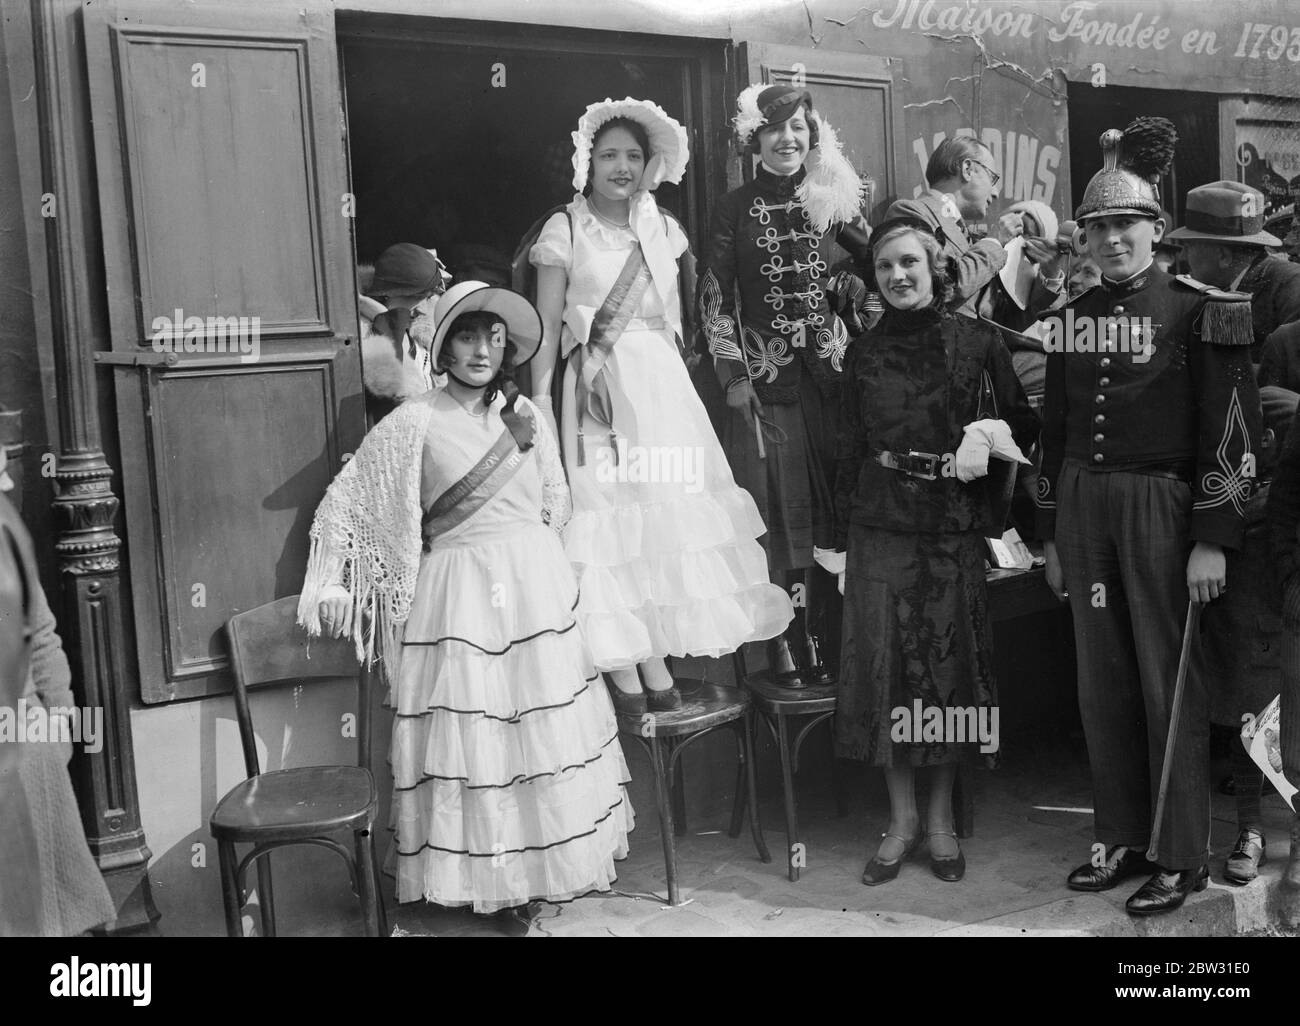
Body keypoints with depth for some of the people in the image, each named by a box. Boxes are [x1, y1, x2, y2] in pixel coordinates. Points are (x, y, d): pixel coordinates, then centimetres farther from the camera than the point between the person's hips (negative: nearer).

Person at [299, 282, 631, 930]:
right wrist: (334, 585, -4)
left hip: (536, 590, 4)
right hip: (459, 599, -4)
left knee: (545, 729, 9)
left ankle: (541, 864, 25)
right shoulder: (414, 423, -5)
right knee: (470, 735, 1)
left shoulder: (525, 414, 7)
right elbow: (345, 502, -2)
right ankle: (491, 880, 15)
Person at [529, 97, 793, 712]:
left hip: (663, 384, 4)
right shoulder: (565, 230, -1)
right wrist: (538, 401, -10)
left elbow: (676, 319, 15)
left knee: (668, 502, 2)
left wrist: (677, 384, 7)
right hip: (598, 385, -4)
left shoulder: (663, 230, 11)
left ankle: (655, 654, 10)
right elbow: (548, 324, -3)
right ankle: (620, 661, 2)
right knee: (607, 505, -5)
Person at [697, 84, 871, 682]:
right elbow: (713, 298, 1)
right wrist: (733, 375, -5)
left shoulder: (830, 201, 8)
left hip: (829, 372, 2)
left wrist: (847, 291, -1)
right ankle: (786, 648, 5)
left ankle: (827, 643, 9)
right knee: (776, 510, -1)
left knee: (832, 503, 1)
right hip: (764, 378, -2)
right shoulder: (734, 210, 4)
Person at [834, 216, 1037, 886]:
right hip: (881, 523, 1)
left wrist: (986, 441, -13)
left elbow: (1024, 427, 7)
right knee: (883, 661, 1)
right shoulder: (863, 353, 7)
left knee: (951, 661, 4)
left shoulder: (977, 341, 2)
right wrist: (840, 534, 8)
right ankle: (901, 819, 16)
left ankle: (942, 818, 20)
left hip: (955, 524, -1)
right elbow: (850, 449, 10)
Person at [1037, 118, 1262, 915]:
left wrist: (1214, 541, -14)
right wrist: (1052, 536, 14)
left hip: (1162, 505, -5)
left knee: (1170, 682, 2)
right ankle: (1123, 839, 24)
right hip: (1084, 506, 5)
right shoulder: (1074, 316, 11)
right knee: (1103, 683, 11)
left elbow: (1232, 429, -9)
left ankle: (1183, 856, 15)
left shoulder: (1199, 310, -5)